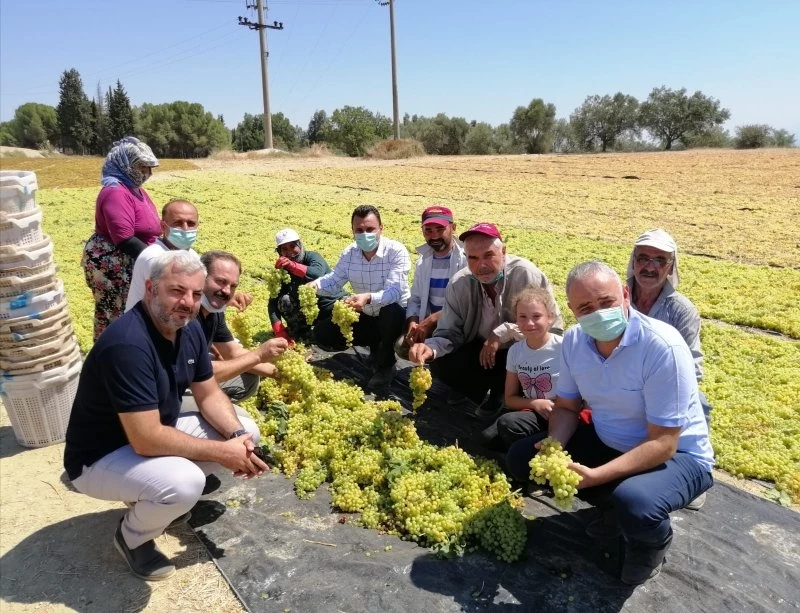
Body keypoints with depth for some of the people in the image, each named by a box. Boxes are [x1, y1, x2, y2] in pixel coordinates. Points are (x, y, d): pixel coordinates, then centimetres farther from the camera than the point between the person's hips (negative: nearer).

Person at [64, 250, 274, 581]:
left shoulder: (189, 329, -6)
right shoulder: (127, 344, -33)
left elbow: (209, 395, 1)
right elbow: (146, 440, -35)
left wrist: (238, 438, -17)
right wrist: (221, 452, -26)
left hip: (156, 432, 8)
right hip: (100, 458, -8)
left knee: (245, 429, 2)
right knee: (183, 483, -34)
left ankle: (160, 499, 15)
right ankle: (132, 536, 2)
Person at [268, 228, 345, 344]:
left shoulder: (312, 256, -13)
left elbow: (318, 274, -37)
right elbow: (273, 302, -12)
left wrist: (292, 266, -53)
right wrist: (280, 332, -26)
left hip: (336, 305, -3)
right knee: (284, 301, -18)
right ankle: (301, 332, -1)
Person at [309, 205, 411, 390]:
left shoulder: (396, 251, -22)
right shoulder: (349, 253, -5)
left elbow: (394, 291, -33)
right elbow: (335, 280, 0)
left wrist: (368, 298, -53)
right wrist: (315, 285, -24)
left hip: (394, 316, -5)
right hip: (366, 317, 5)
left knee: (392, 310, -41)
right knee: (323, 333, -7)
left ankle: (385, 366, -14)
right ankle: (375, 344, 10)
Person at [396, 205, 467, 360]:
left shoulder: (466, 258, -14)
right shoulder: (422, 261, 9)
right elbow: (415, 299, 12)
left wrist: (430, 321, -27)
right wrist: (412, 322, -10)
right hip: (429, 324, 7)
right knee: (402, 346, -13)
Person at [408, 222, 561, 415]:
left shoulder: (526, 275, -24)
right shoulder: (459, 284, -13)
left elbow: (552, 325, -21)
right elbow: (450, 332, -11)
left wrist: (502, 333, -29)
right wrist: (431, 348, -35)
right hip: (481, 350, 3)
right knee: (441, 365, -18)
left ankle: (501, 394, 4)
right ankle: (481, 392, 14)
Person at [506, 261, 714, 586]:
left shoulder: (663, 347, -29)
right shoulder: (574, 340, -10)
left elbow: (662, 444, -28)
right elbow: (566, 407, 2)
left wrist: (595, 476, -36)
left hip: (676, 455, -6)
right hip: (609, 443, 6)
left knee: (633, 504, -38)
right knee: (522, 456, -4)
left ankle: (652, 543, 2)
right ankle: (614, 504, 11)